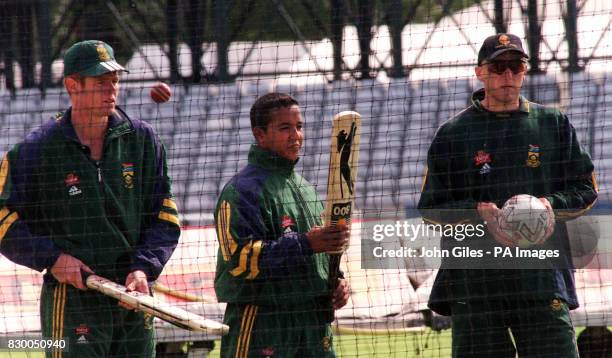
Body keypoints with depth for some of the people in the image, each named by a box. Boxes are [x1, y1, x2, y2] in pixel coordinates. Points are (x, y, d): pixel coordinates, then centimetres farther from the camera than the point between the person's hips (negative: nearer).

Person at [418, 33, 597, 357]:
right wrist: (479, 212, -12)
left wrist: (551, 204, -7)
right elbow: (431, 209, 6)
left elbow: (585, 189, 14)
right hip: (474, 281, -1)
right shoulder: (452, 134, 8)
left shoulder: (554, 124, 12)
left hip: (543, 279, 1)